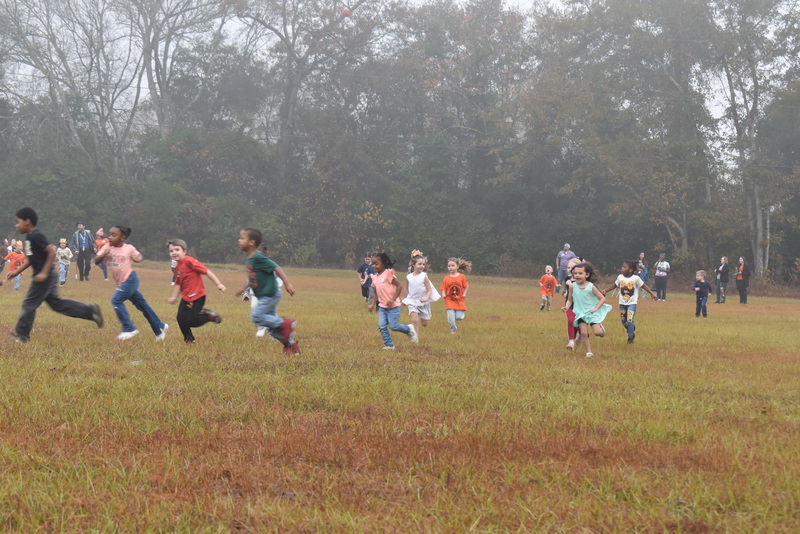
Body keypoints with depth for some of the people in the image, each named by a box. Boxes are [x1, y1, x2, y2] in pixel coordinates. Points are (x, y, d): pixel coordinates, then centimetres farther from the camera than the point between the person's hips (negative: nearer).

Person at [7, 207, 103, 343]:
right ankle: (90, 311, 13)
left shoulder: (36, 236, -17)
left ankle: (21, 334, 9)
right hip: (48, 277, 10)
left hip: (45, 277, -10)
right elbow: (30, 259, 22)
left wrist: (44, 273, -24)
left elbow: (52, 251, -23)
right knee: (56, 303, 12)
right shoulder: (29, 237, 14)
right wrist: (16, 271, 16)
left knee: (29, 303, -1)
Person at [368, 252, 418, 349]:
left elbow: (399, 286, -16)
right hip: (382, 306, 6)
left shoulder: (388, 273, -14)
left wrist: (393, 299, -21)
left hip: (393, 305, -6)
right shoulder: (375, 277, 8)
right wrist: (372, 304, 5)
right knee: (382, 326, -5)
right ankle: (389, 345, 5)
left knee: (393, 326, -5)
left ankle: (409, 329, 21)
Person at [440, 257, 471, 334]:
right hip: (449, 301, 0)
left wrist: (464, 294, -6)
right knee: (450, 317, -9)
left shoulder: (462, 277, -3)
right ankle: (453, 329, 14)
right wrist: (443, 294, -19)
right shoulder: (446, 278, -4)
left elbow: (466, 285, 6)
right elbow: (443, 288, 0)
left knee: (459, 317, -6)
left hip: (459, 300, 0)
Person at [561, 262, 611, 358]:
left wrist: (596, 308, -16)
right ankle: (589, 352, 4)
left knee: (597, 332, -13)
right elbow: (570, 300, 7)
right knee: (584, 333, -9)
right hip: (580, 313, 2)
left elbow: (602, 298, -5)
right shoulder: (573, 286, -3)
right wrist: (567, 307, -13)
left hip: (592, 313, -2)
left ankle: (600, 326, 23)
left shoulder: (591, 286, -10)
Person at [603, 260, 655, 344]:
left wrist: (651, 293, -1)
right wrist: (605, 291, 9)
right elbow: (615, 285, 13)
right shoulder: (620, 277, -1)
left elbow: (643, 286, -2)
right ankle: (632, 332, 37)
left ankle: (630, 338, 3)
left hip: (632, 303, -4)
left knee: (630, 321, -14)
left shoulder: (636, 278, -12)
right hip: (622, 303, 4)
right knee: (624, 322, 9)